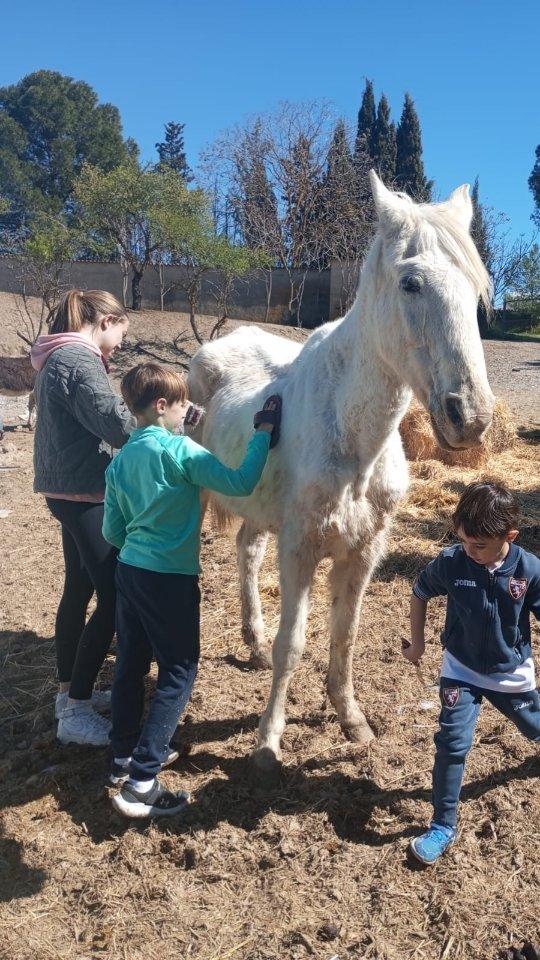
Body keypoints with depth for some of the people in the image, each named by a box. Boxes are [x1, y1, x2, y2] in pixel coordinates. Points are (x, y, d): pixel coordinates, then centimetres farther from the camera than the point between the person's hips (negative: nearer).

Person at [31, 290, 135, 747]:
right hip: (86, 493, -11)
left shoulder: (57, 359, 14)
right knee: (114, 597, -5)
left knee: (79, 589, 18)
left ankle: (71, 690, 31)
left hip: (67, 491, 11)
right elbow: (120, 426, -23)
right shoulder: (78, 362, -18)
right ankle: (76, 713, 4)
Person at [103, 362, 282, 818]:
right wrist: (264, 433, -8)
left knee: (130, 664, 18)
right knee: (178, 674, 3)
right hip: (171, 580, -7)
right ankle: (140, 783, 3)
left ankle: (124, 755, 33)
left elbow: (112, 532, 10)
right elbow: (240, 483, -17)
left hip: (129, 571, 8)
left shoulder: (120, 460, 6)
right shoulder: (179, 450, -15)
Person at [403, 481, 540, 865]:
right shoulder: (450, 562, -22)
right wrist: (417, 641, 0)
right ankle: (443, 826, 7)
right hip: (462, 670, -1)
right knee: (453, 743, -10)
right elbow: (420, 593, -3)